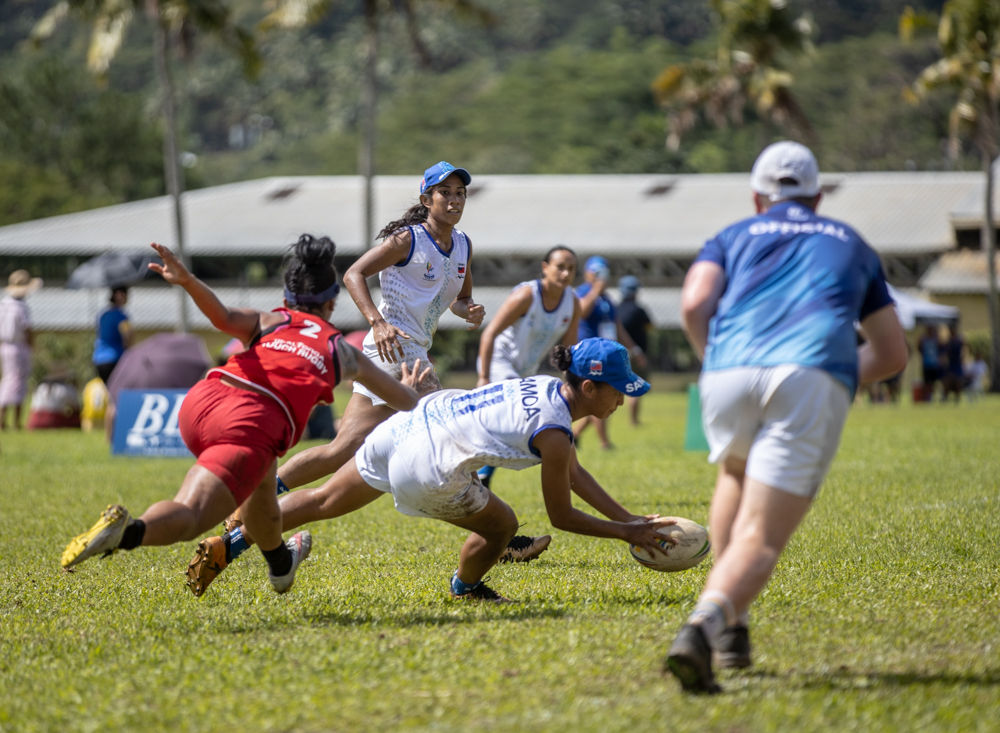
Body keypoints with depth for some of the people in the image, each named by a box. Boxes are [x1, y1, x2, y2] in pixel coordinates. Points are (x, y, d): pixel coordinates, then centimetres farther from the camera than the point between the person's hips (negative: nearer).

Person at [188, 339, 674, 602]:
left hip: (407, 424, 8)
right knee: (501, 526, 12)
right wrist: (626, 533, 2)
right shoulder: (554, 433, -14)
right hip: (425, 470, -8)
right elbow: (562, 517, -4)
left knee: (324, 502, 19)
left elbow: (574, 473, 22)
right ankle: (466, 589, 39)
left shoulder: (549, 388, 13)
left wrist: (628, 517, 21)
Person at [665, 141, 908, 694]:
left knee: (736, 474, 34)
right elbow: (892, 353, 33)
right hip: (814, 381, -1)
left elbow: (694, 304, 6)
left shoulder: (733, 238, 27)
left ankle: (731, 627, 25)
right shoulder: (852, 245, 33)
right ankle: (704, 621, -38)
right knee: (761, 539, -6)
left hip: (731, 375, 1)